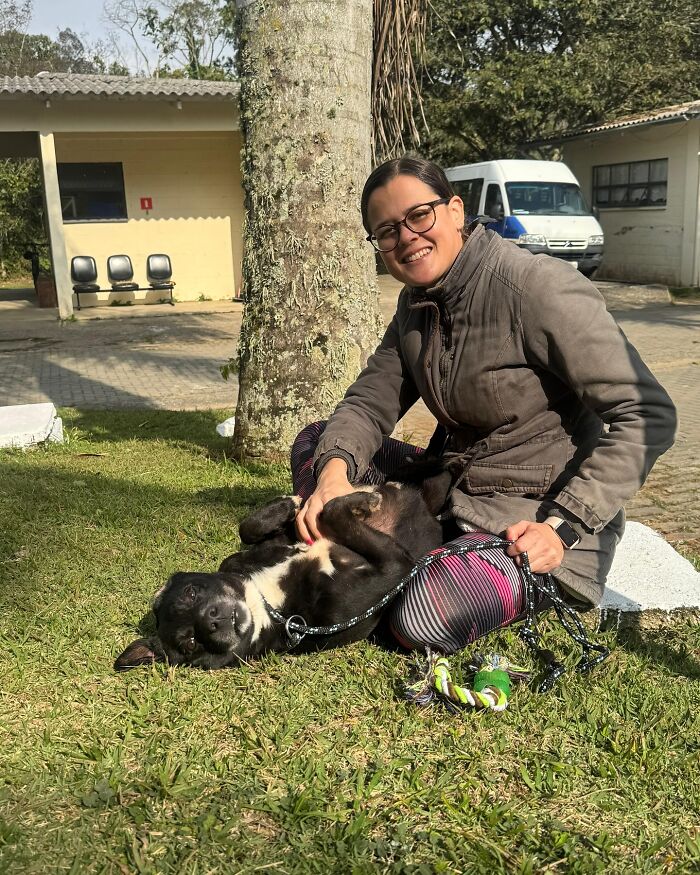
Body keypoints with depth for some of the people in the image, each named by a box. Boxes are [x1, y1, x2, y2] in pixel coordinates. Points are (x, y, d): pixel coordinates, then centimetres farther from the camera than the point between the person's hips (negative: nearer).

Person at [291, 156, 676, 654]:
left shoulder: (536, 286, -20)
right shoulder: (416, 303, 5)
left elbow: (648, 416, -22)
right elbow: (370, 401, 1)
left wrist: (563, 527, -26)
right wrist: (334, 471, -22)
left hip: (538, 519, -7)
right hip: (454, 488, 7)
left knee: (422, 619, -30)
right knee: (313, 444, 5)